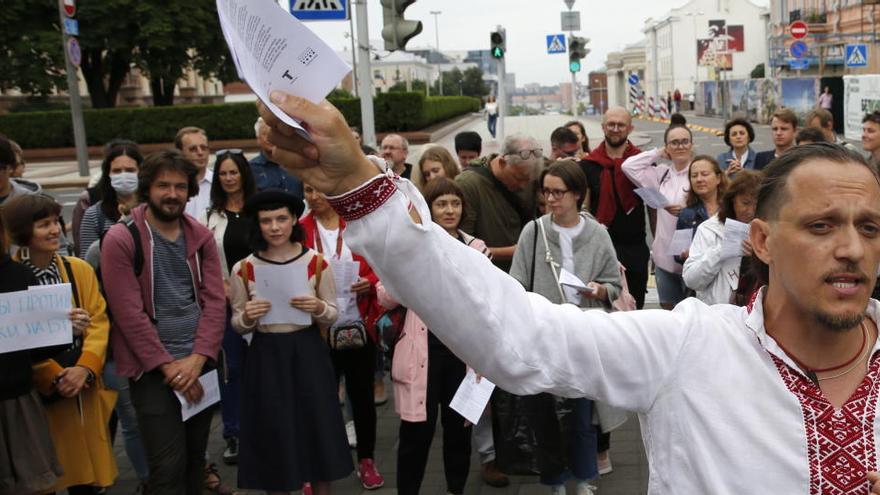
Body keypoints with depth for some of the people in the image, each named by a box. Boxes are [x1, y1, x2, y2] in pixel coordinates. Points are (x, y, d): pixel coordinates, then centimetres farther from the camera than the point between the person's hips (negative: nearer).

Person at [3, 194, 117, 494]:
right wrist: (54, 376, -18)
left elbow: (99, 322, 1)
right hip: (38, 393, -3)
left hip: (86, 390, 3)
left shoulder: (80, 269, 5)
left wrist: (85, 368, -15)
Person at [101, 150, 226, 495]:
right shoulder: (121, 239, -8)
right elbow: (129, 312, -11)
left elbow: (215, 300, 2)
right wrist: (168, 365, -12)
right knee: (169, 467, -6)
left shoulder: (201, 236, 7)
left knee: (196, 456, 15)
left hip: (200, 363, 5)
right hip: (153, 368, -4)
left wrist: (197, 358, -10)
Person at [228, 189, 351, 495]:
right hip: (266, 356, 0)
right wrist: (247, 317, -17)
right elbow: (237, 324, 5)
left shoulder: (316, 263, -2)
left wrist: (318, 309, -17)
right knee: (272, 433, 6)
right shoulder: (244, 269, -2)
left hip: (308, 354, 0)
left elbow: (333, 316, 4)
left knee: (317, 427, 7)